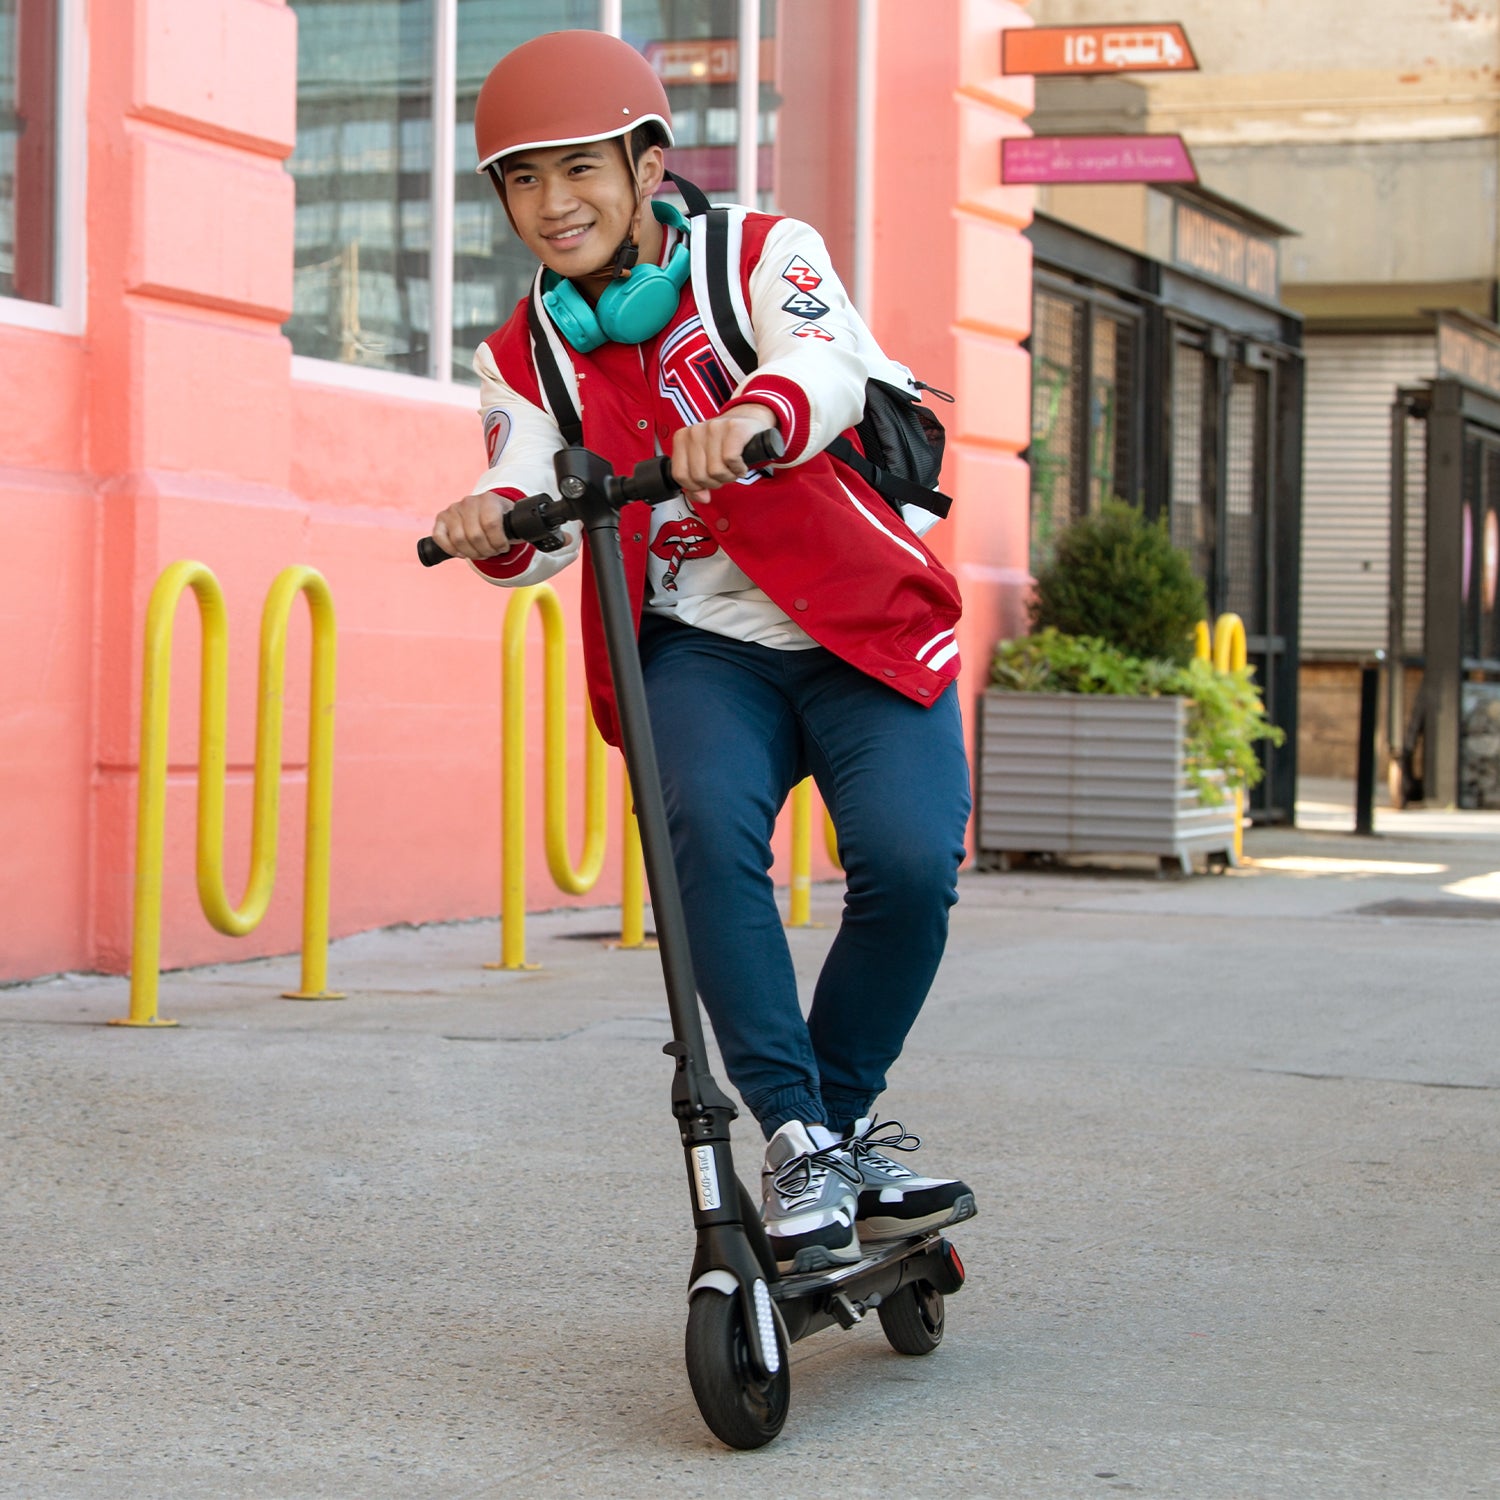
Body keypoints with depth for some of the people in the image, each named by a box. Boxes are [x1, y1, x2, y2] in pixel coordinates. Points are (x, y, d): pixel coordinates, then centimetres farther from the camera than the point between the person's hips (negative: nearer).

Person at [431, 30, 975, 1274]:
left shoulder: (764, 254, -4)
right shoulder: (523, 358, 6)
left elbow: (829, 367, -26)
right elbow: (544, 515, -10)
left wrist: (756, 413, -49)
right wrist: (499, 524, -35)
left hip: (863, 631, -1)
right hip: (698, 646, 1)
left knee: (908, 861, -23)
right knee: (708, 827, -30)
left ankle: (845, 1119, 2)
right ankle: (795, 1139, -22)